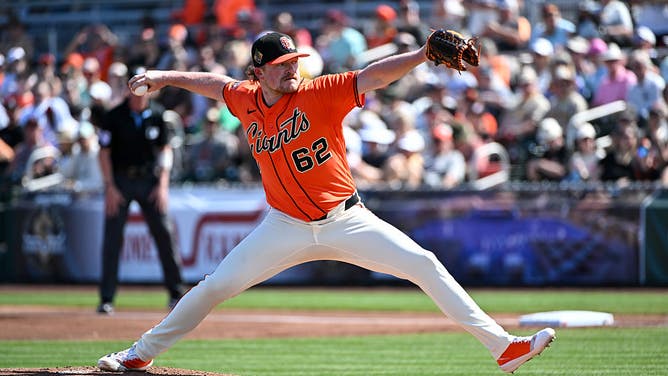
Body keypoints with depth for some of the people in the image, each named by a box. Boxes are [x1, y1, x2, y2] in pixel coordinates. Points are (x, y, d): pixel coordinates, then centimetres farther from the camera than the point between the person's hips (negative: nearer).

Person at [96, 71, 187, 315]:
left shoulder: (157, 114, 0)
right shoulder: (114, 117, -6)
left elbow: (165, 149, 6)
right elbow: (104, 152, -3)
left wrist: (163, 183, -4)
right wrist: (109, 186, -10)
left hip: (149, 180, 2)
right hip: (120, 180, -2)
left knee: (163, 233, -2)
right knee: (112, 239, -3)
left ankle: (176, 292, 7)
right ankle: (106, 299, 1)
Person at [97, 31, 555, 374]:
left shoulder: (321, 94, -12)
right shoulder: (248, 102, 0)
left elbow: (374, 75, -24)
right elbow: (215, 83, 21)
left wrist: (423, 54, -37)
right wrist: (164, 77, 20)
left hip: (346, 219, -2)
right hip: (286, 228, 2)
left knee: (425, 264, -15)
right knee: (214, 287, 2)